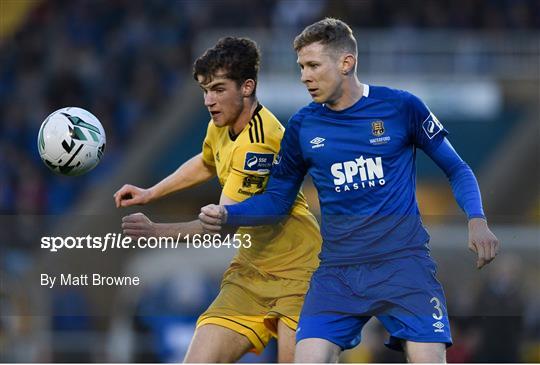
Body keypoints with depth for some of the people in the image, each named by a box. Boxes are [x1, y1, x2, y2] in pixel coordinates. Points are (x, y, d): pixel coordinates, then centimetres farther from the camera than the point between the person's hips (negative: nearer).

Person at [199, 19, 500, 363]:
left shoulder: (400, 106, -1)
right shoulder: (302, 125, 7)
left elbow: (456, 169, 6)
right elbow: (278, 199, 16)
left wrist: (477, 220, -10)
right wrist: (227, 215, -1)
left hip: (403, 261, -2)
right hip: (337, 270, 3)